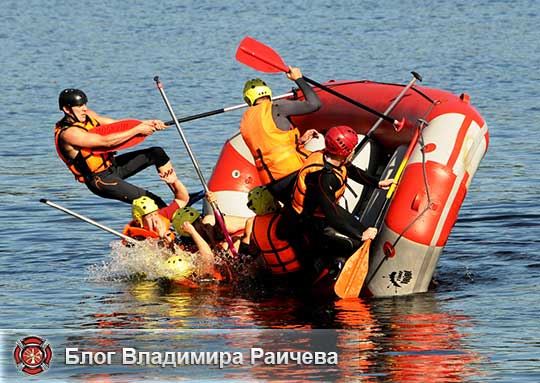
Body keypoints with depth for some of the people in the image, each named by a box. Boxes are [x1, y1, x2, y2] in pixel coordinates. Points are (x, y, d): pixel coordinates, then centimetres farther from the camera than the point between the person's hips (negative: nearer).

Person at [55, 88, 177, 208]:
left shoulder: (87, 115, 2)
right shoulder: (68, 133, -25)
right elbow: (106, 141, -29)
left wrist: (146, 123, -15)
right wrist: (138, 130, -25)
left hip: (112, 166, 9)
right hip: (100, 180, -9)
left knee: (157, 153, 5)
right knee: (151, 201, -20)